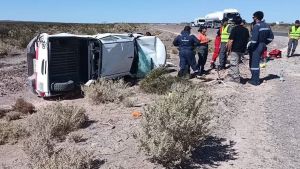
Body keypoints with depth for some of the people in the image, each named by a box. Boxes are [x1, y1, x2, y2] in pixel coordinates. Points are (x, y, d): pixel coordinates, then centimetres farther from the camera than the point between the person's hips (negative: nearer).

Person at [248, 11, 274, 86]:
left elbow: (254, 38, -24)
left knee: (254, 63, -2)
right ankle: (255, 78, 25)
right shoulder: (266, 25, 10)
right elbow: (271, 37, 14)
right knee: (256, 62, 18)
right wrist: (264, 43, 18)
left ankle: (255, 81, 1)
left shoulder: (257, 26, -17)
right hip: (262, 46, 9)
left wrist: (250, 47, -14)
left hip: (256, 47, -9)